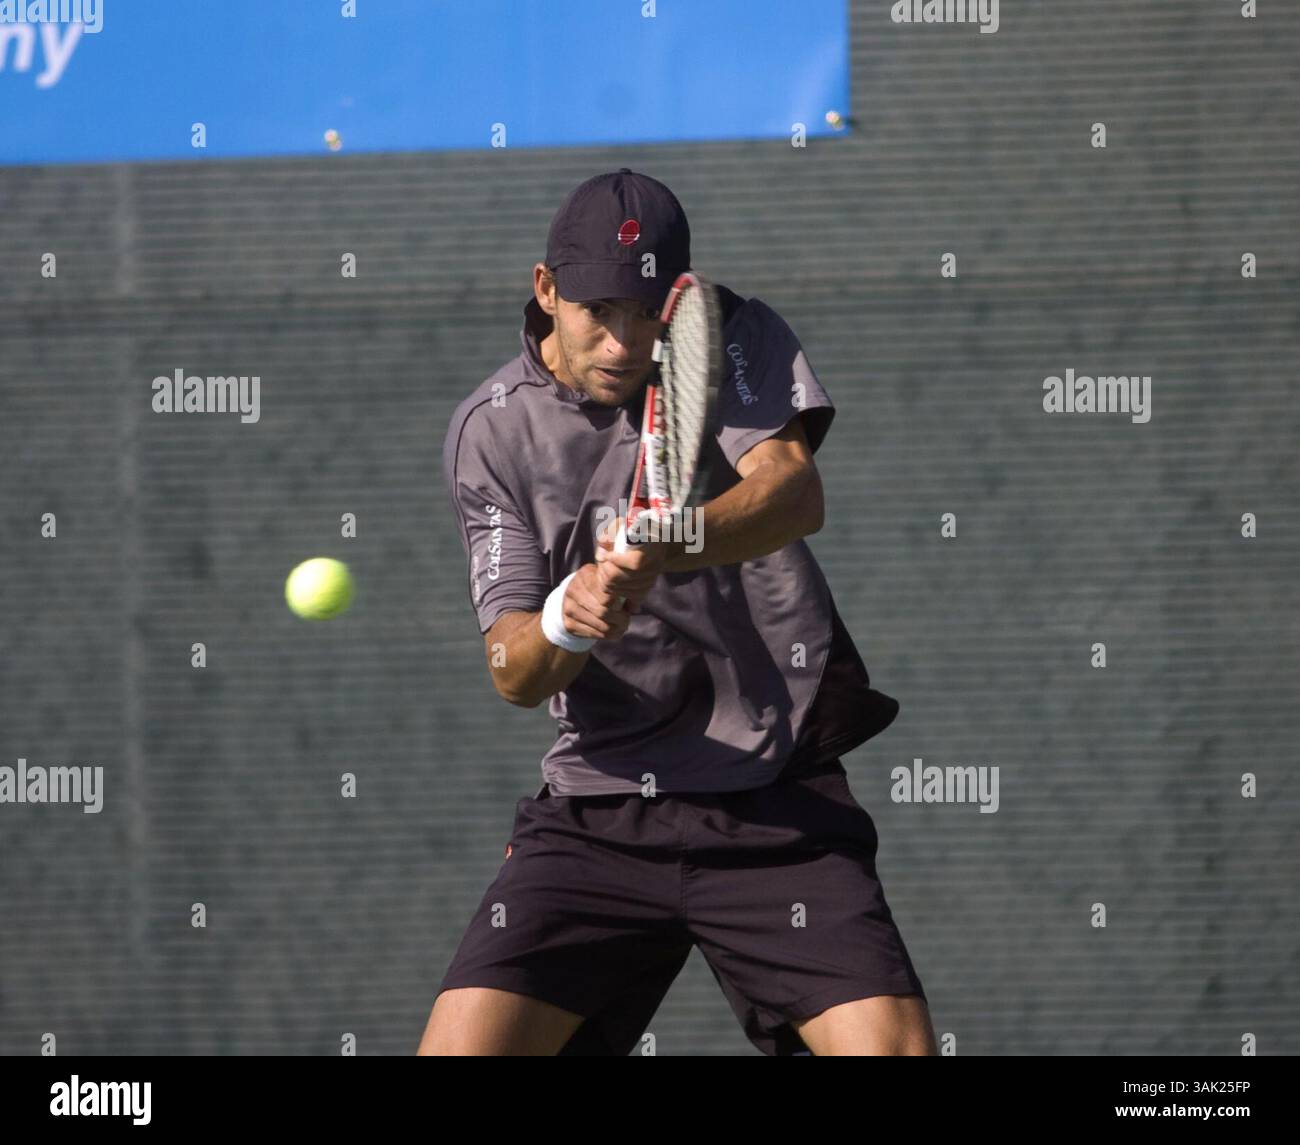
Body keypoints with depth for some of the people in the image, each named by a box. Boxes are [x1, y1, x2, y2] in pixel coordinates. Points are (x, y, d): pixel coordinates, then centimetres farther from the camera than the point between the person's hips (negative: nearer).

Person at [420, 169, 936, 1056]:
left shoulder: (737, 341, -1)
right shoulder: (490, 434, 1)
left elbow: (795, 490, -22)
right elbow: (514, 675, -4)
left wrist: (670, 548, -42)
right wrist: (563, 624, -28)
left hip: (777, 807, -1)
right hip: (598, 809, 1)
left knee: (895, 1049, -19)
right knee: (458, 1051, -13)